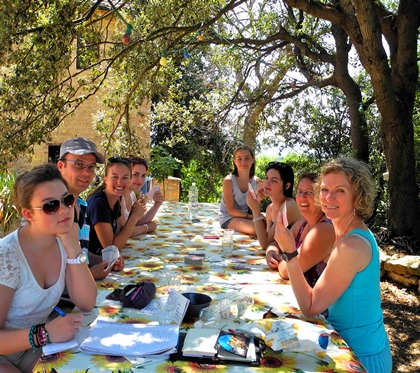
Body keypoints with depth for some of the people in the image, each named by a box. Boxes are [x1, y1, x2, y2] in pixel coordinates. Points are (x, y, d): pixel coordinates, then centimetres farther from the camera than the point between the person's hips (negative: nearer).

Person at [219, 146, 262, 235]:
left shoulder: (257, 181, -3)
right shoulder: (228, 180, -16)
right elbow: (231, 210, -13)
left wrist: (258, 199, -21)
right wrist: (251, 216, -20)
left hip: (245, 217, 5)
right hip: (228, 218, -5)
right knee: (255, 228, -30)